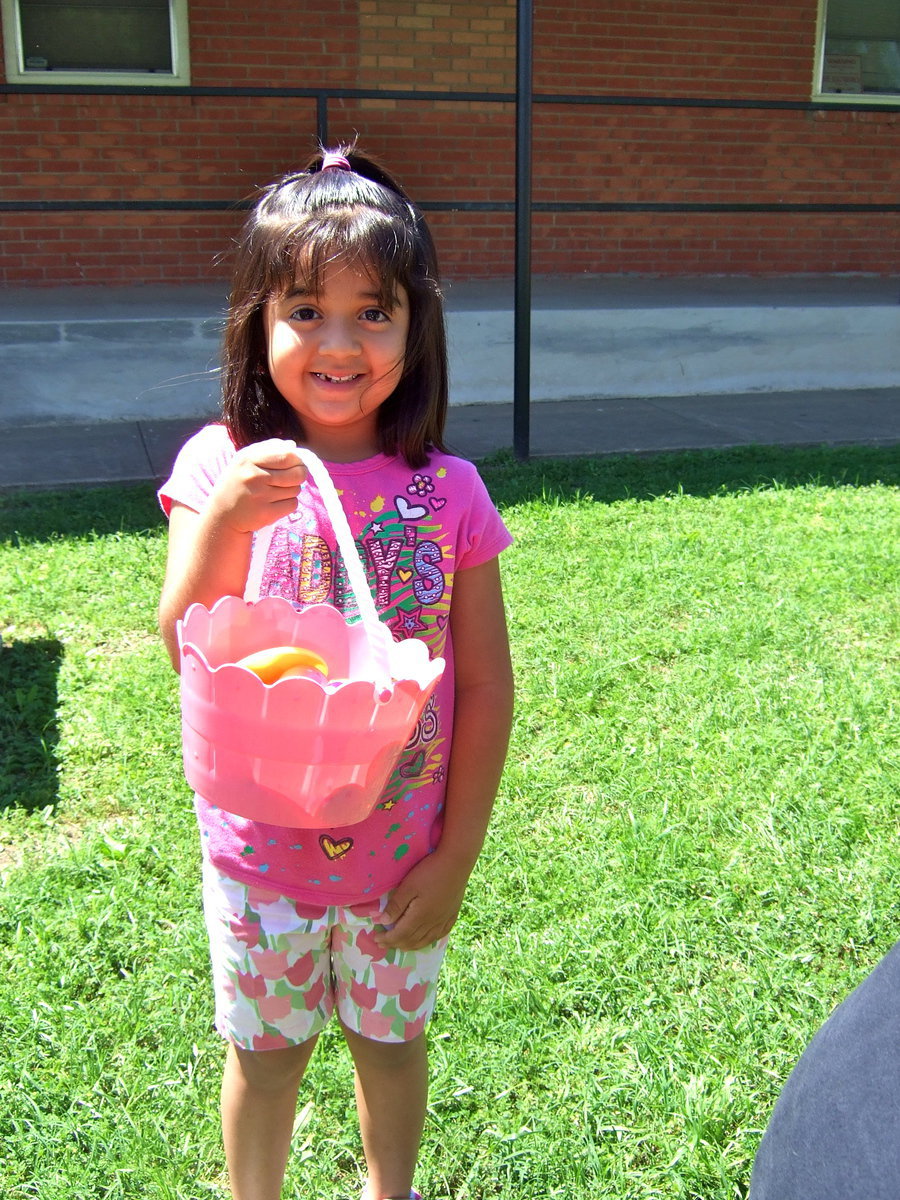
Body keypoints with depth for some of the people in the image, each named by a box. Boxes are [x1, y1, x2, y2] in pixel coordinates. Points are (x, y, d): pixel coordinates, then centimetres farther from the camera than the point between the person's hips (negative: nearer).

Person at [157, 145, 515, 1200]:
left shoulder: (448, 491, -11)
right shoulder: (220, 465, -12)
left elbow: (484, 686, -6)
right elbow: (190, 654, -15)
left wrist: (456, 856, -6)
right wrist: (224, 521, -32)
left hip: (402, 855, 1)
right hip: (261, 849, 0)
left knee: (390, 1036, 22)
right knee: (264, 1051, 19)